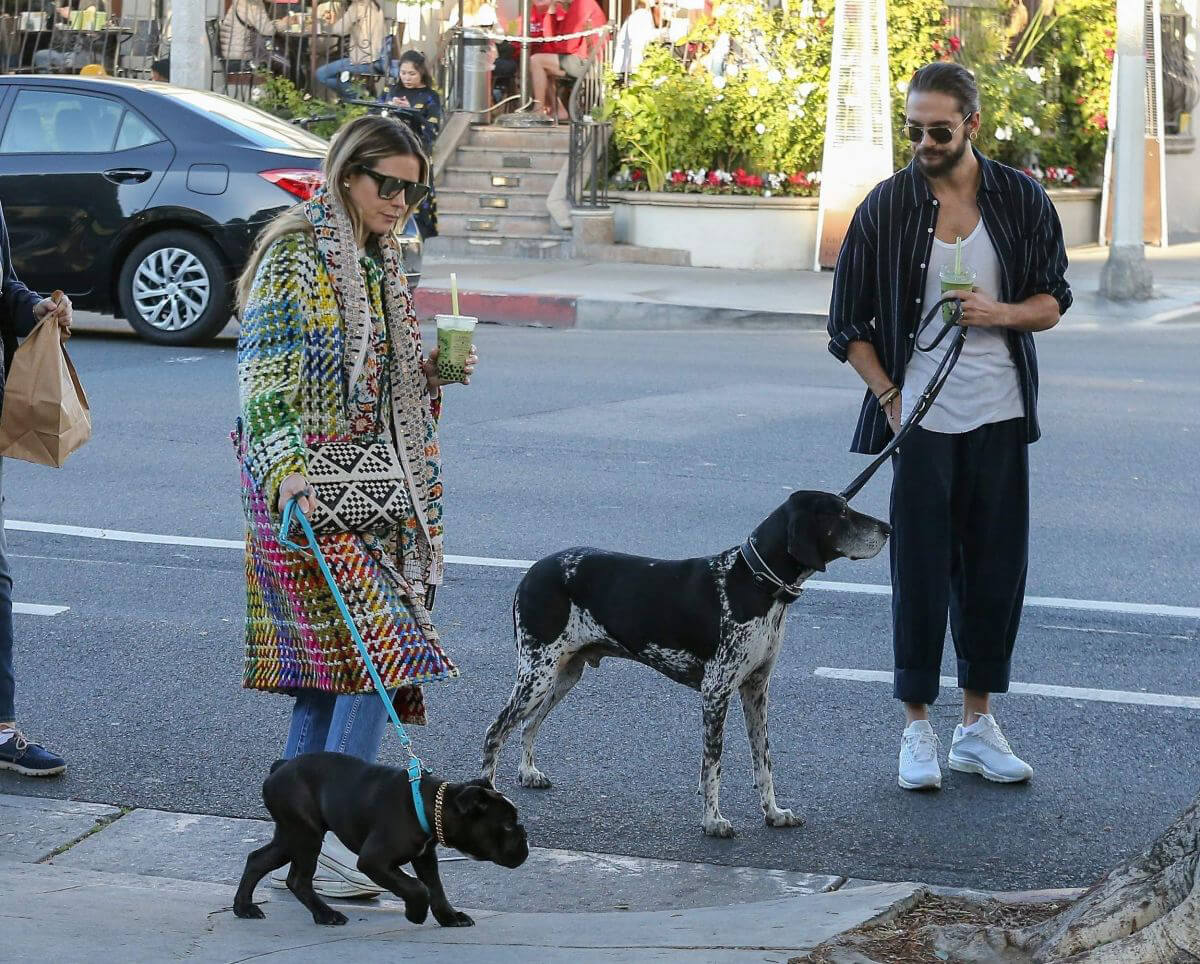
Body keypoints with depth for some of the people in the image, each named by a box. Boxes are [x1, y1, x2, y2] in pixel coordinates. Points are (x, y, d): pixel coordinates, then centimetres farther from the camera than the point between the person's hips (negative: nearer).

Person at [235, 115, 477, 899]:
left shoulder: (381, 261, 16)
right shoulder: (295, 258, -9)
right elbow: (265, 378, -15)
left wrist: (434, 370, 5)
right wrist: (288, 473, -27)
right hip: (308, 493, -8)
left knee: (328, 669, 8)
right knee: (379, 651, -15)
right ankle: (335, 831, -10)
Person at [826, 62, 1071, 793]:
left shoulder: (1022, 201, 2)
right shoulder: (886, 207, -3)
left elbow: (1052, 303, 8)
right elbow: (849, 323, 2)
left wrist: (1002, 312, -13)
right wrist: (889, 396, -8)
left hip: (1000, 418, 2)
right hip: (919, 421, -2)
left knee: (997, 568, 6)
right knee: (921, 572, 0)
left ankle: (978, 721, 18)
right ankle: (918, 727, 10)